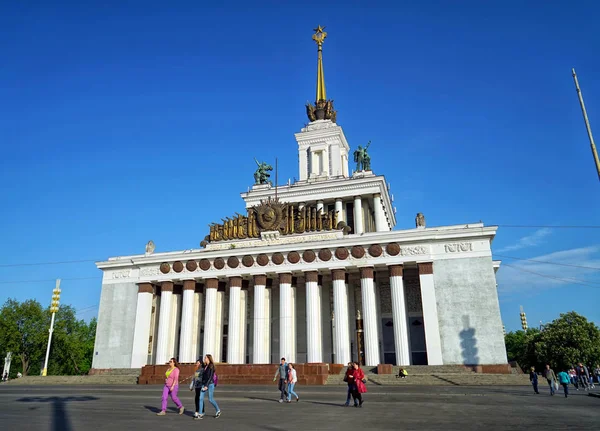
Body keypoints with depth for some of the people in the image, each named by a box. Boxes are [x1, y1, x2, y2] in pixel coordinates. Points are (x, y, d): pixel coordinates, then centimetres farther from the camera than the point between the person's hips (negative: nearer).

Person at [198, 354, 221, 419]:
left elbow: (211, 377, -16)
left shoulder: (211, 366, -11)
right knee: (201, 398, -4)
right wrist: (204, 385, 19)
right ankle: (200, 414, -1)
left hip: (210, 384, -7)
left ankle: (218, 410, 19)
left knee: (210, 399, -1)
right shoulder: (205, 366, 12)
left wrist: (207, 385, -21)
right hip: (204, 384, 7)